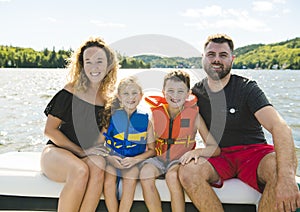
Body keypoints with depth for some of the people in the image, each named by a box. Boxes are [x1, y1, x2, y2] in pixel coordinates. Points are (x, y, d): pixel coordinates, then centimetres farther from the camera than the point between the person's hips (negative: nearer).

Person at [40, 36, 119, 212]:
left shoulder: (107, 99, 5)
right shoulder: (70, 92, -6)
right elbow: (50, 130, -5)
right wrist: (82, 151, -11)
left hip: (89, 156, 3)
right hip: (57, 152, -3)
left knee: (97, 169, -32)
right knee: (81, 171, -35)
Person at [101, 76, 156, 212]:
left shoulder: (145, 121, 4)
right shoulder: (111, 117, 4)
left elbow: (152, 150, 4)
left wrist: (134, 159, -12)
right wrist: (109, 158, -15)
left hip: (134, 161, 0)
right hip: (112, 159, 0)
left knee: (130, 181, -28)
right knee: (108, 183, -25)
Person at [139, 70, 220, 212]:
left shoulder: (194, 115, -7)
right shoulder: (156, 114, 0)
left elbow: (215, 149, -10)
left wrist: (197, 151, -28)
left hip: (181, 159, -2)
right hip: (160, 158, 3)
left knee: (172, 175, -32)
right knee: (145, 173, -26)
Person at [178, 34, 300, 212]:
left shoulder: (247, 88, -9)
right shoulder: (197, 92, 4)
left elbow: (280, 127, -23)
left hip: (253, 151, -2)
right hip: (218, 156, 2)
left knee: (279, 168, -36)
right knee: (188, 172, -29)